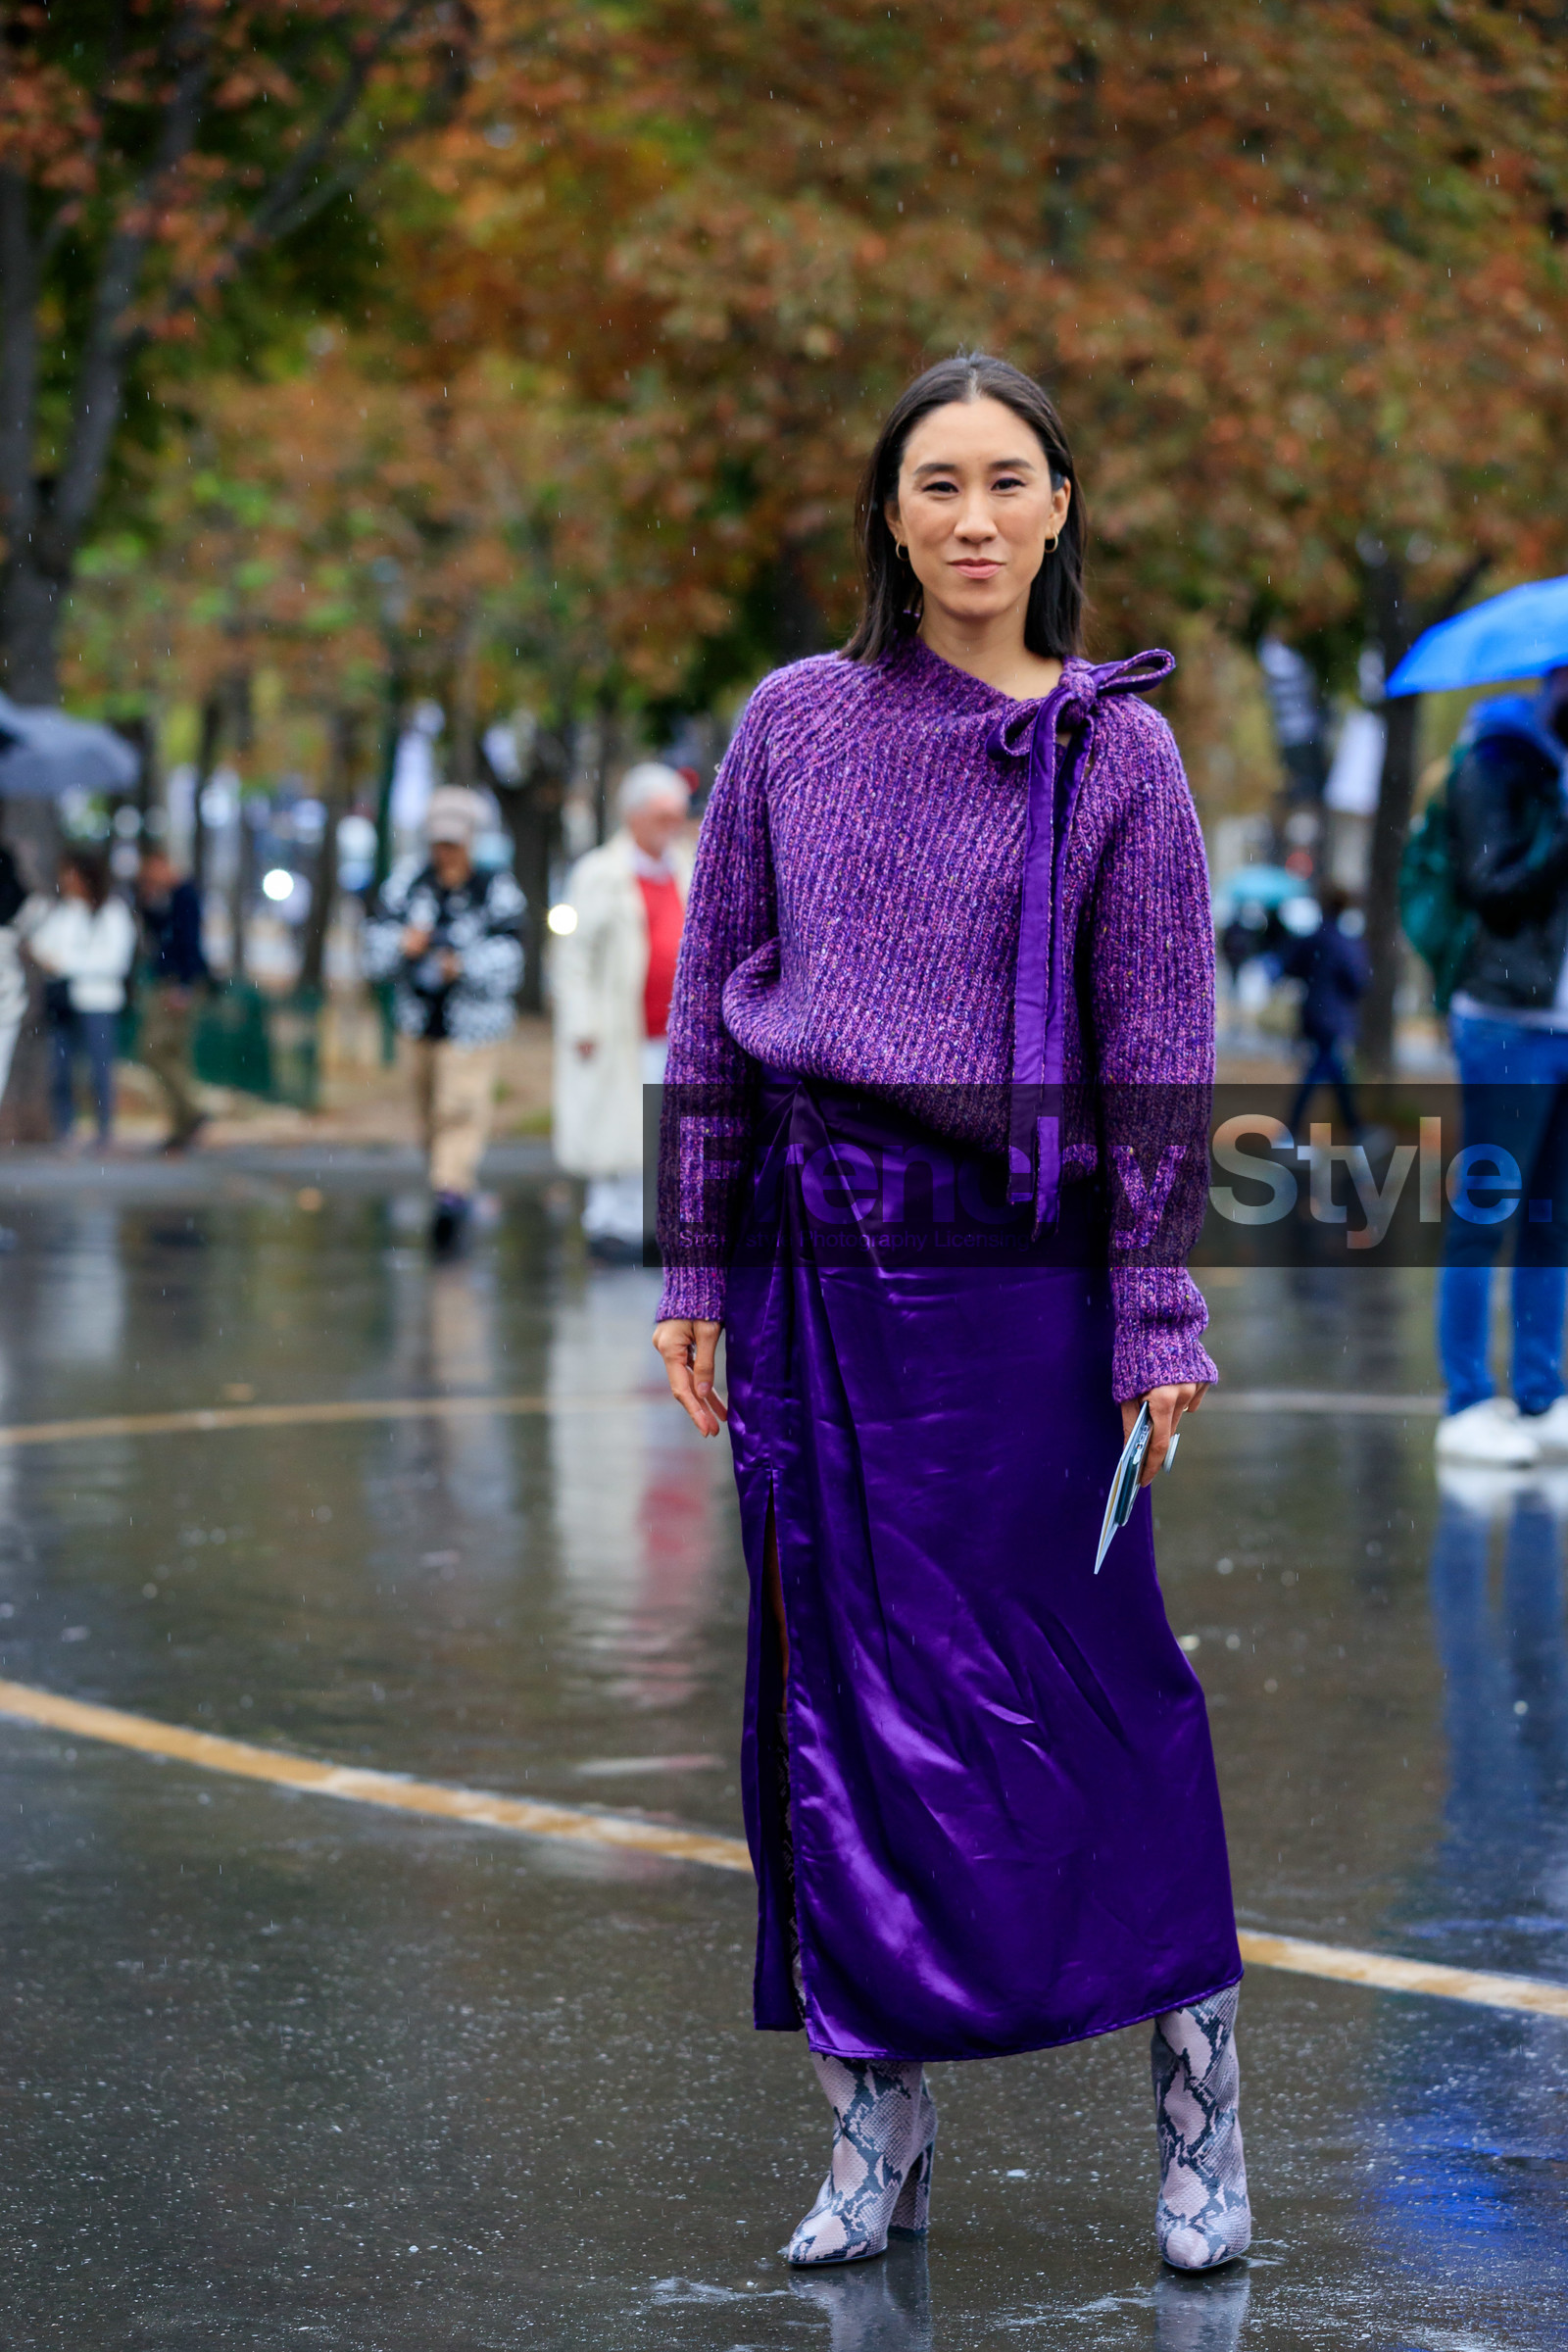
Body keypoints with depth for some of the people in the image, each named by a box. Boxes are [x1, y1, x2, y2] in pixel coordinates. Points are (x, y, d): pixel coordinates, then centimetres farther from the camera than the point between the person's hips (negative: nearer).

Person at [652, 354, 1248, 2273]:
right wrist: (694, 1267, 7)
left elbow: (1160, 1051, 0)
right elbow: (711, 1002, 11)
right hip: (815, 1258, 3)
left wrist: (1156, 1316, -5)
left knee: (1075, 1670, -2)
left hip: (1012, 1263, -2)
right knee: (843, 1684, 4)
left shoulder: (1117, 750, 1)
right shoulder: (796, 724, 7)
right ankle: (876, 2129, 12)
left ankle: (1195, 2093, 13)